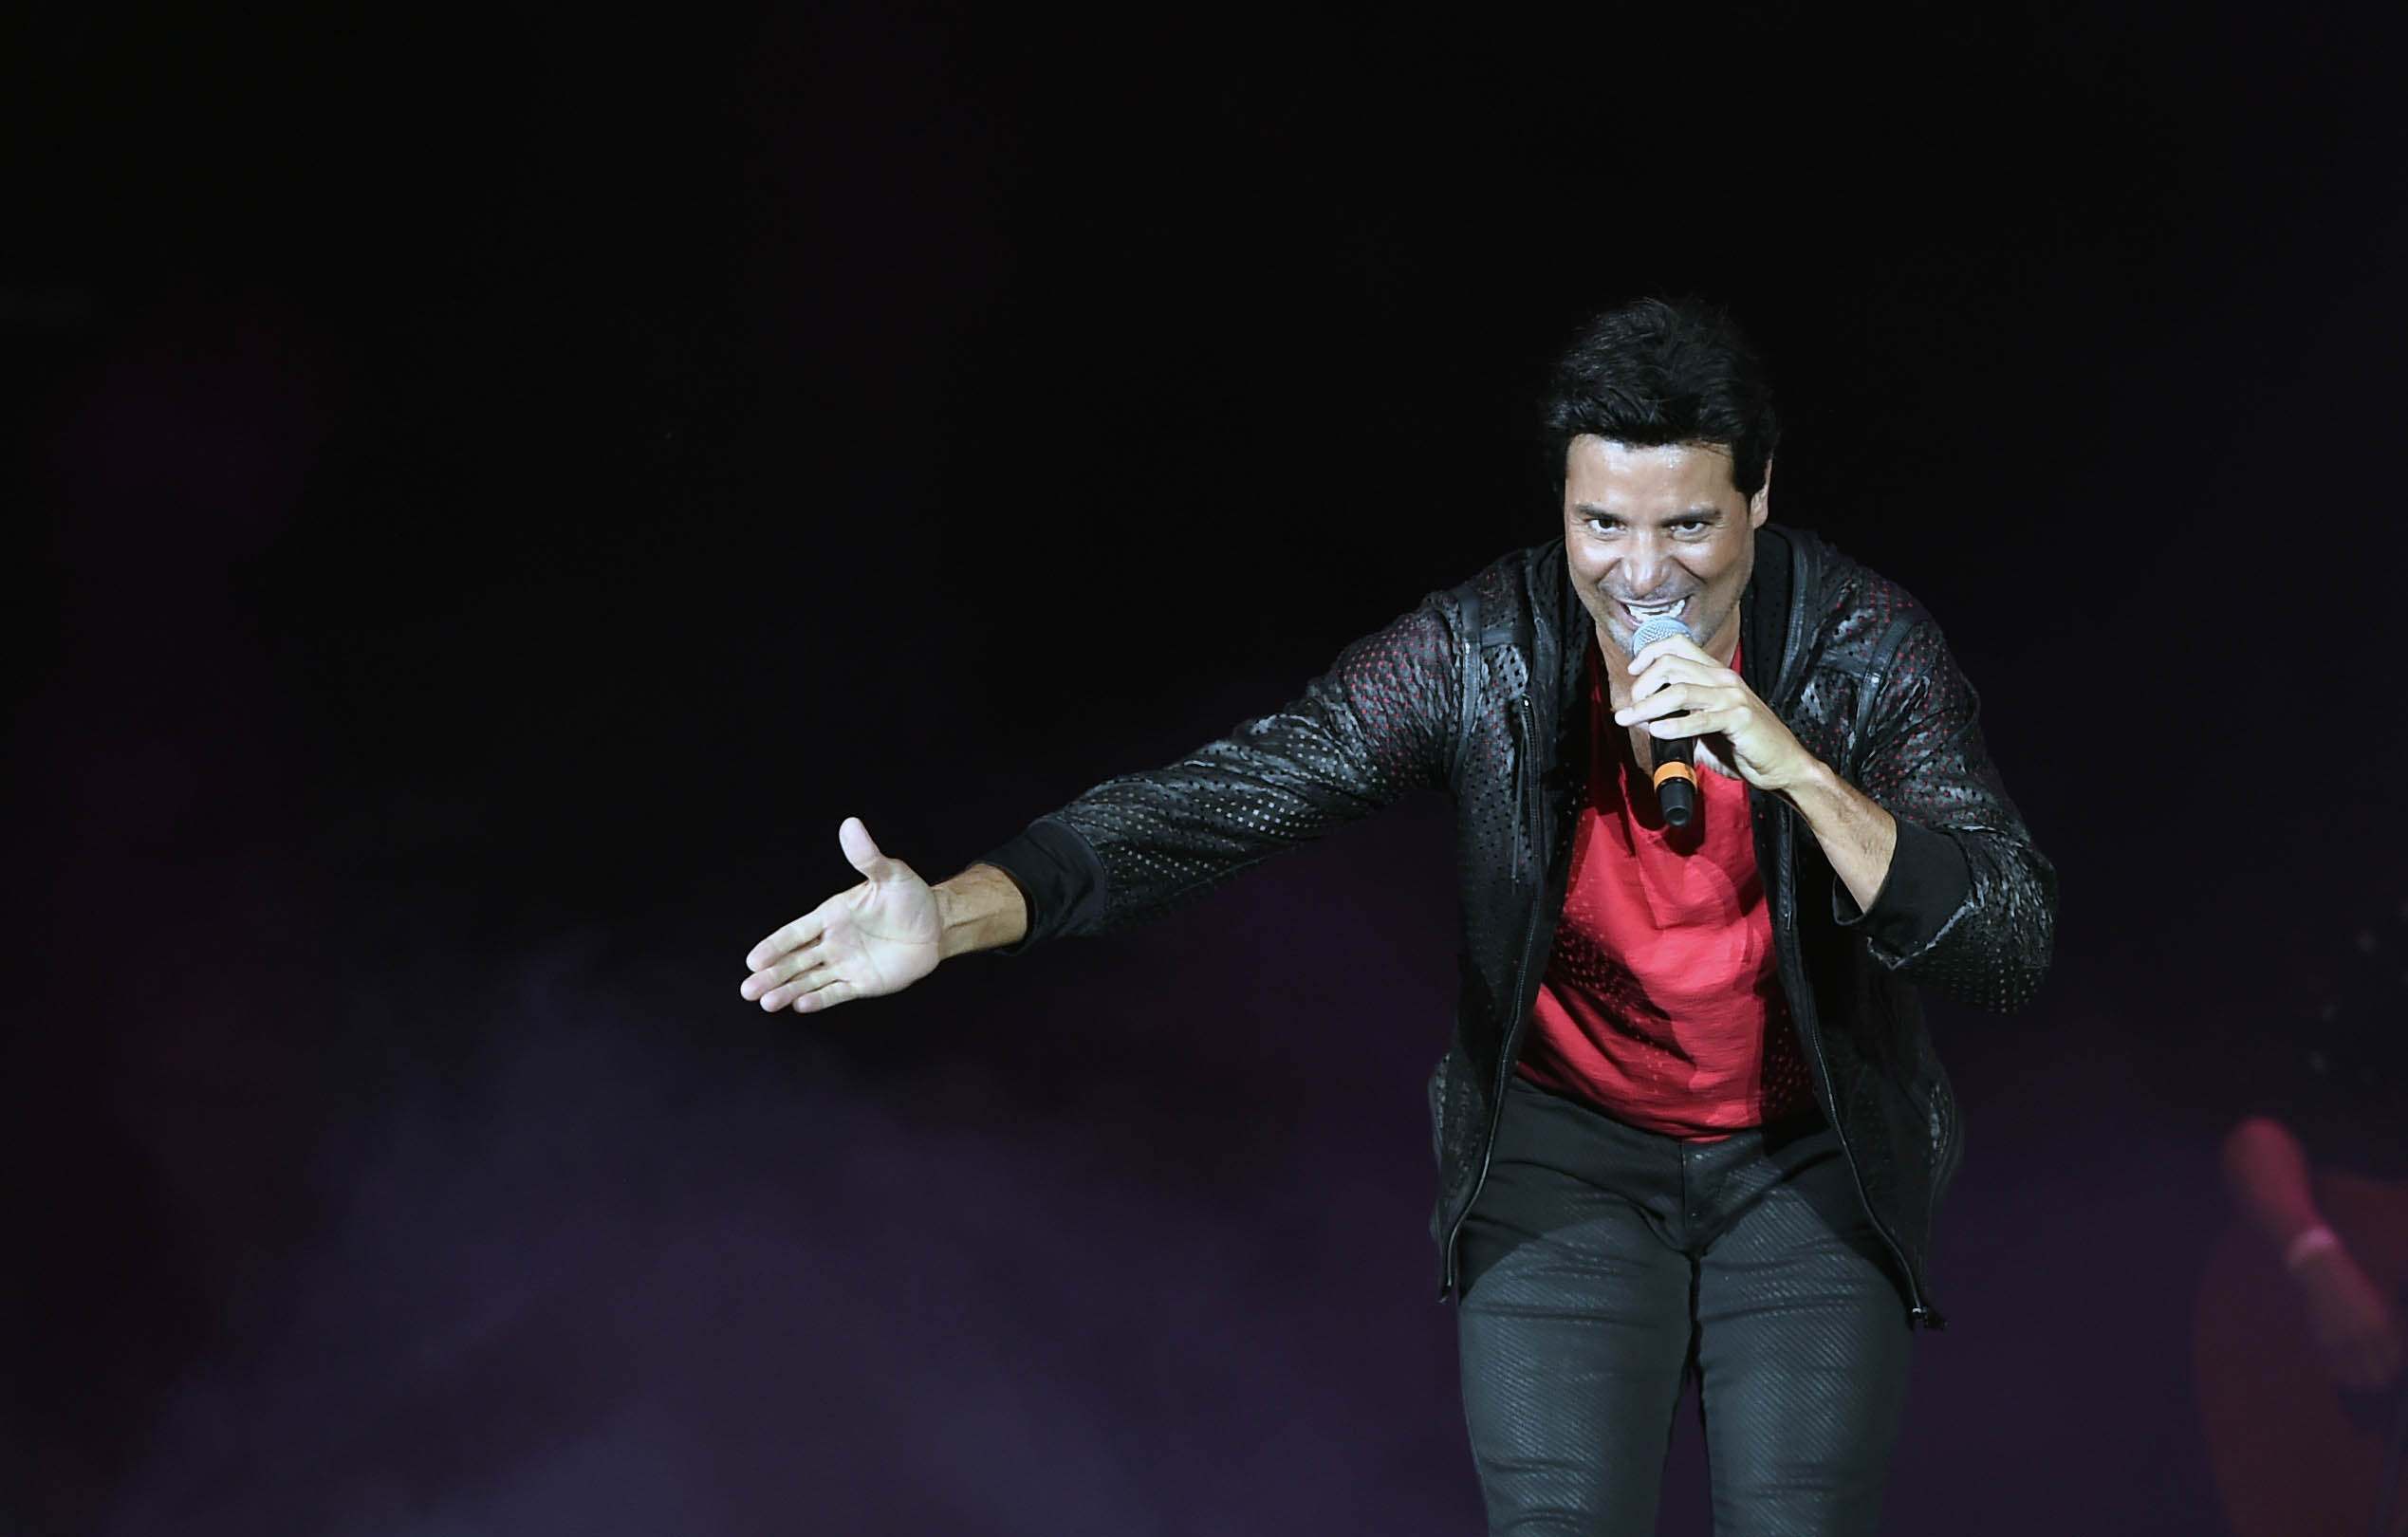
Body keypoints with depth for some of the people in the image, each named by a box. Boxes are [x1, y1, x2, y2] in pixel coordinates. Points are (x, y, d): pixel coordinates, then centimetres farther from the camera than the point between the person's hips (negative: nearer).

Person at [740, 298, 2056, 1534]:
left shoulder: (1868, 649, -17)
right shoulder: (1481, 652, -17)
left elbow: (2011, 949, -23)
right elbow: (1226, 795, -24)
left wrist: (1793, 765, -37)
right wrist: (958, 910, -40)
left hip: (1812, 1156, 0)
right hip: (1563, 1146, 0)